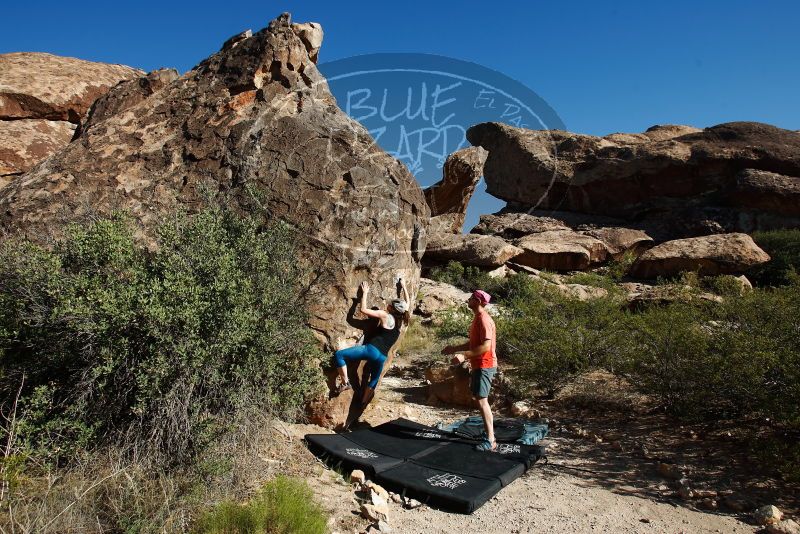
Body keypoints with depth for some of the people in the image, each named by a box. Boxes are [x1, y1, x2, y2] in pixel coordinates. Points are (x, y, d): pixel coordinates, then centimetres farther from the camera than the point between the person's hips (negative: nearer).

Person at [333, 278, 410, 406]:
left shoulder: (384, 315, -4)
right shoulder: (401, 320, 12)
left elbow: (363, 309, -5)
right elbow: (406, 303, 29)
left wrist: (365, 293, 4)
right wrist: (404, 287, 36)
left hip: (371, 350, -7)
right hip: (382, 357, 7)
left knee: (338, 355, -8)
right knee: (373, 382, 25)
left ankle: (345, 383, -10)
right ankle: (363, 404, 31)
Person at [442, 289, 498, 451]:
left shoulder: (483, 319, -17)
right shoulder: (477, 318, 15)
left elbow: (486, 346, -26)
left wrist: (464, 355, -28)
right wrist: (454, 348, 19)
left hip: (484, 366, -11)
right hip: (478, 365, 11)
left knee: (481, 401, -10)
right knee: (480, 400, 14)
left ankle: (490, 441, -5)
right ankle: (490, 436, 22)